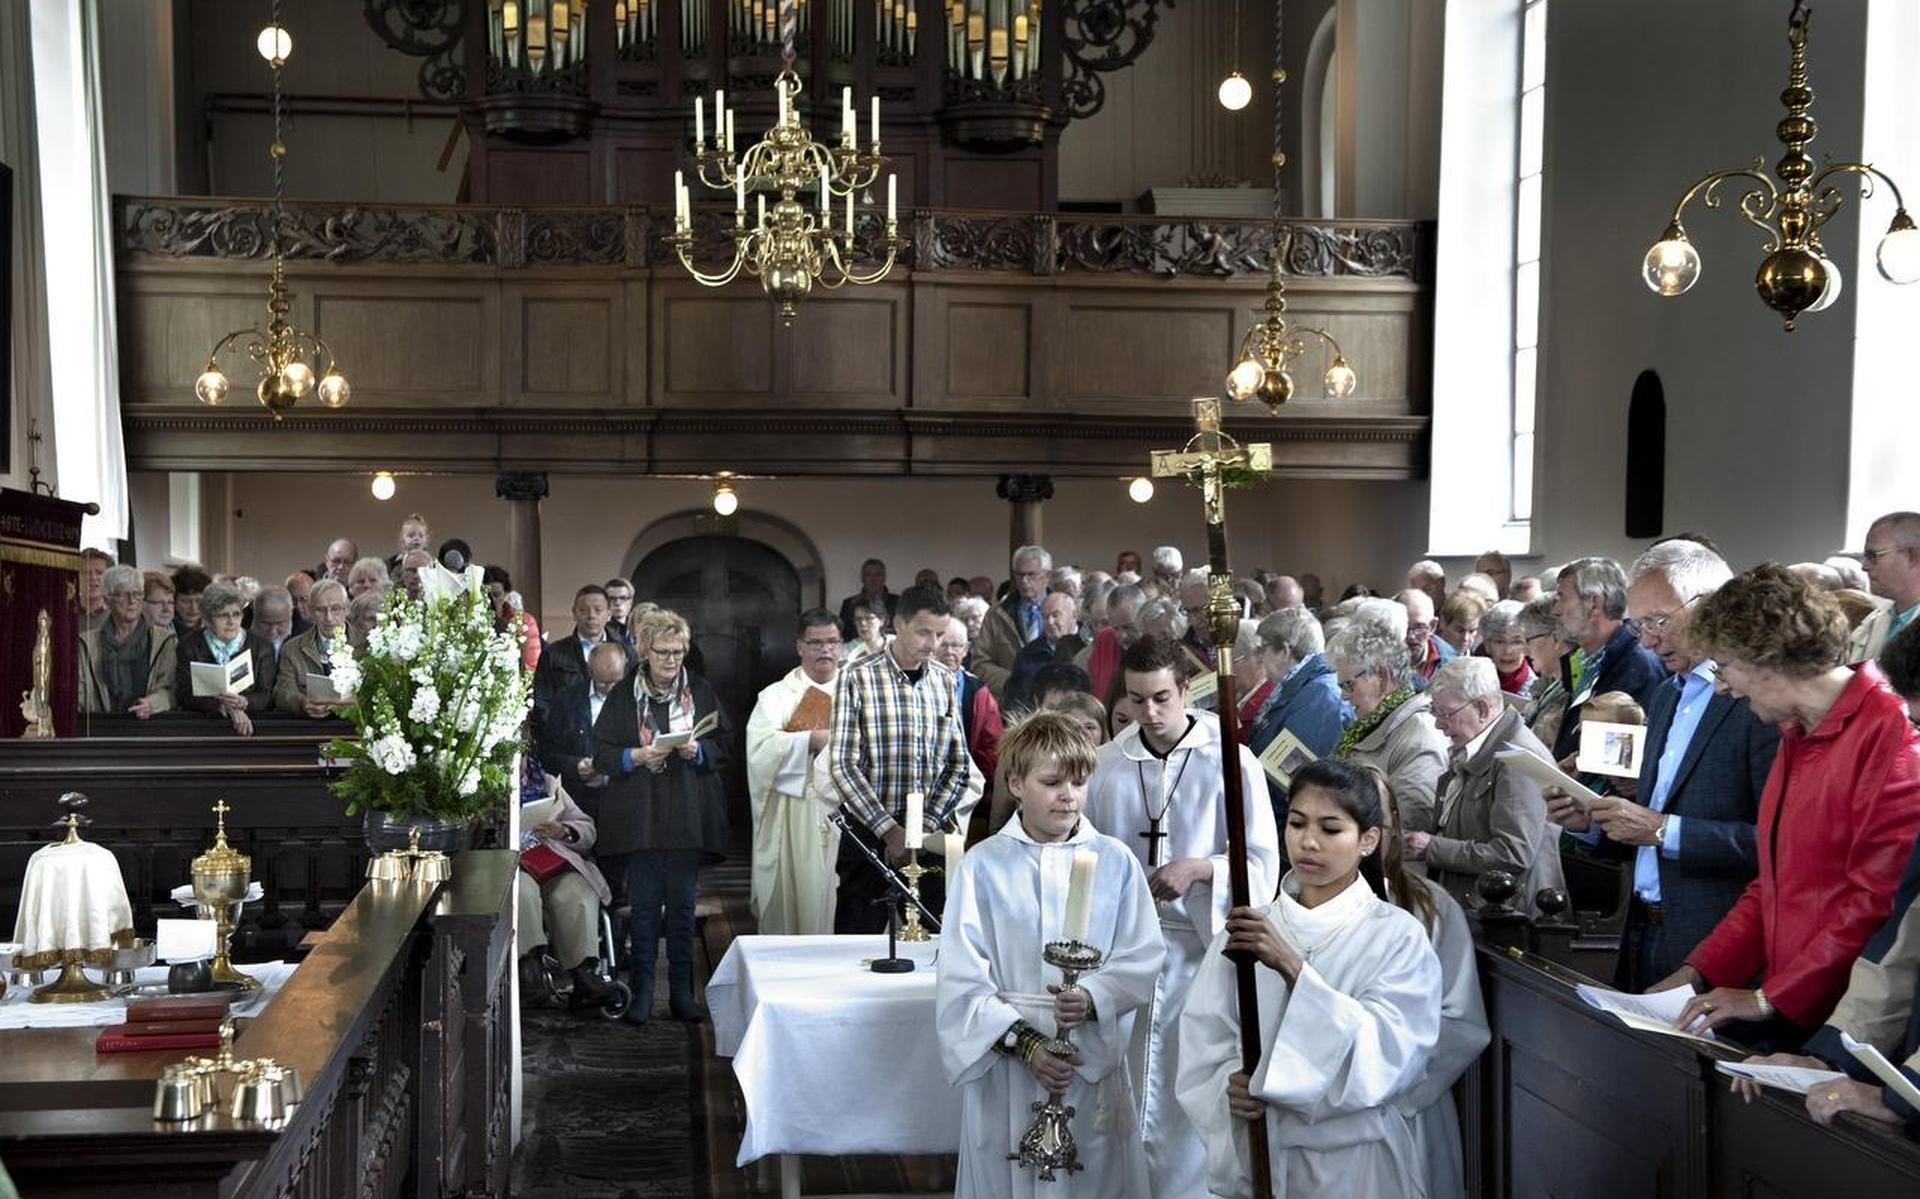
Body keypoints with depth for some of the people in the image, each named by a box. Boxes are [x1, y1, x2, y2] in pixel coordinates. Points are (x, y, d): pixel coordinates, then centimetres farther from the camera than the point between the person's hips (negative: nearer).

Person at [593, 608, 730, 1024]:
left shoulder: (700, 692, 7)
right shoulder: (624, 696, 4)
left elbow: (722, 746, 7)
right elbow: (601, 753, 1)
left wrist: (697, 751, -13)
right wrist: (637, 756, -16)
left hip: (688, 816, 1)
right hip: (639, 815, -1)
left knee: (683, 903, 6)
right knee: (644, 903, 2)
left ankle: (681, 990, 12)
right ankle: (642, 990, 9)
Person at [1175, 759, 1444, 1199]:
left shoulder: (1398, 937, -9)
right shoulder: (1243, 930, 1)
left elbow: (1385, 1055, -21)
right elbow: (1202, 1036, -1)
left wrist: (1292, 968, -28)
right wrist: (1227, 1084, -22)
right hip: (1254, 1158, 3)